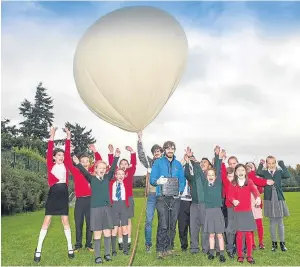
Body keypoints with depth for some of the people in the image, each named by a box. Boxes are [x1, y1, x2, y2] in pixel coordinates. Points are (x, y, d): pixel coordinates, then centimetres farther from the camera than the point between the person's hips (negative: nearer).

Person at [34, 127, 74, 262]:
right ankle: (38, 250, 8)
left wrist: (68, 138, 2)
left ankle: (70, 248, 15)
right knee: (47, 221, 0)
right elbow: (49, 151, -6)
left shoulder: (65, 165, 8)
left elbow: (68, 152, 3)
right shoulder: (50, 165, 3)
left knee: (65, 221, 7)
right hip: (53, 193, -2)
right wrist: (52, 137, -9)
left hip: (64, 193, 2)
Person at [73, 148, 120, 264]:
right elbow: (85, 172, -14)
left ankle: (107, 253, 21)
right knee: (97, 233, 4)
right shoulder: (92, 179, 0)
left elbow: (113, 169, -5)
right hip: (95, 208, -3)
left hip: (107, 207, 3)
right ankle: (97, 256, 12)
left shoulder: (107, 178, 6)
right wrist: (78, 163, -30)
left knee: (107, 232, 8)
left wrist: (116, 157, -16)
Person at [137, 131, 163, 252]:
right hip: (152, 194, 0)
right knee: (149, 220, 2)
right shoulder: (150, 162, 8)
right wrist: (140, 141, -12)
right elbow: (141, 155, -4)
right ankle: (148, 244, 14)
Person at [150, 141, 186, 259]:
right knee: (163, 225, -9)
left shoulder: (178, 164, 13)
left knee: (172, 225, 8)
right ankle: (160, 249, 0)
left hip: (175, 198, 4)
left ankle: (169, 248, 20)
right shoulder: (158, 162, 4)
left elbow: (182, 180, 12)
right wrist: (158, 181, -25)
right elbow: (152, 179, -3)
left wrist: (180, 191, -6)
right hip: (162, 197, -3)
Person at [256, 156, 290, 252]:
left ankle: (282, 243, 19)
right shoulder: (264, 173, 2)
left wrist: (282, 165, -18)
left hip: (279, 200, 0)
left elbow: (288, 175, -16)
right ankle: (274, 243, 19)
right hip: (269, 200, 0)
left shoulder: (279, 172, 3)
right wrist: (261, 164, -19)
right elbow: (258, 173, -19)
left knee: (280, 222, 7)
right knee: (272, 222, 7)